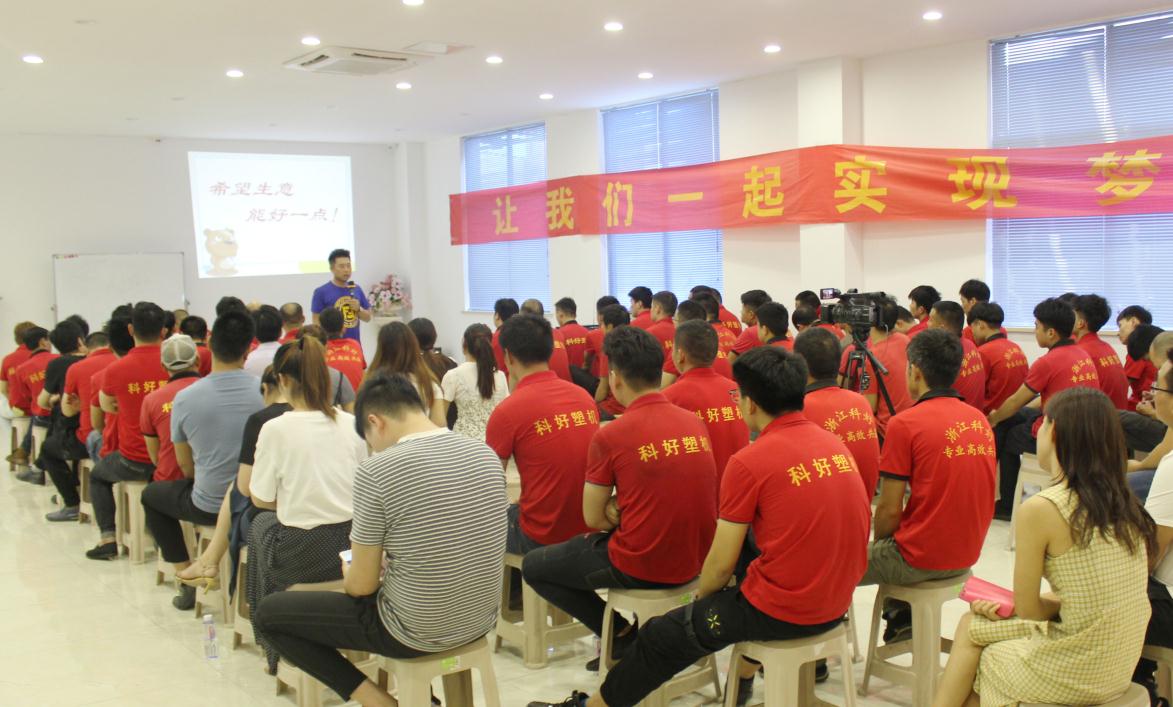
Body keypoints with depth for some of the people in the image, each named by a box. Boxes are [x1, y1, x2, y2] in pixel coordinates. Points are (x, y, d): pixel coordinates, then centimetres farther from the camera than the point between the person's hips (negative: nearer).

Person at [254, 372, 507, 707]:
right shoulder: (486, 454, -2)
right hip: (481, 622, 7)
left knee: (268, 613, 12)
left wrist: (350, 572, 10)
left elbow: (361, 586, -13)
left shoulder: (375, 471, -20)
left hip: (416, 635, -6)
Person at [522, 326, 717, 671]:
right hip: (696, 562, 7)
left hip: (641, 568, -6)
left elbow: (593, 519, -6)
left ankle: (621, 633, 10)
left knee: (533, 567, 15)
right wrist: (624, 508, 5)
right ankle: (646, 629, 23)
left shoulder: (610, 436, -16)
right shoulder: (695, 422, 2)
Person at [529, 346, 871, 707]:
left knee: (663, 634, 10)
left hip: (781, 610, -7)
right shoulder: (834, 444, 4)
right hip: (837, 605, 7)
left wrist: (698, 598, 10)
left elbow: (721, 563, -12)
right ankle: (744, 677, 44)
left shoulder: (749, 462, -17)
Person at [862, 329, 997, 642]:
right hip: (968, 554, 7)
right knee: (890, 543, 31)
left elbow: (890, 510, -16)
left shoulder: (905, 423, -16)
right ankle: (902, 614, 20)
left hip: (920, 559, -7)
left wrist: (878, 544, 5)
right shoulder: (979, 419, 4)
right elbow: (990, 492, 13)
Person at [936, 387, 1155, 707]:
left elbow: (1027, 610, -11)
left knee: (971, 629, 17)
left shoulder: (1039, 509, -18)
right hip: (1119, 667, 7)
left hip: (1077, 674, -7)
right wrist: (1008, 605, 6)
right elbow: (1090, 593, 9)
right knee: (971, 624, 19)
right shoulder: (1124, 504, 2)